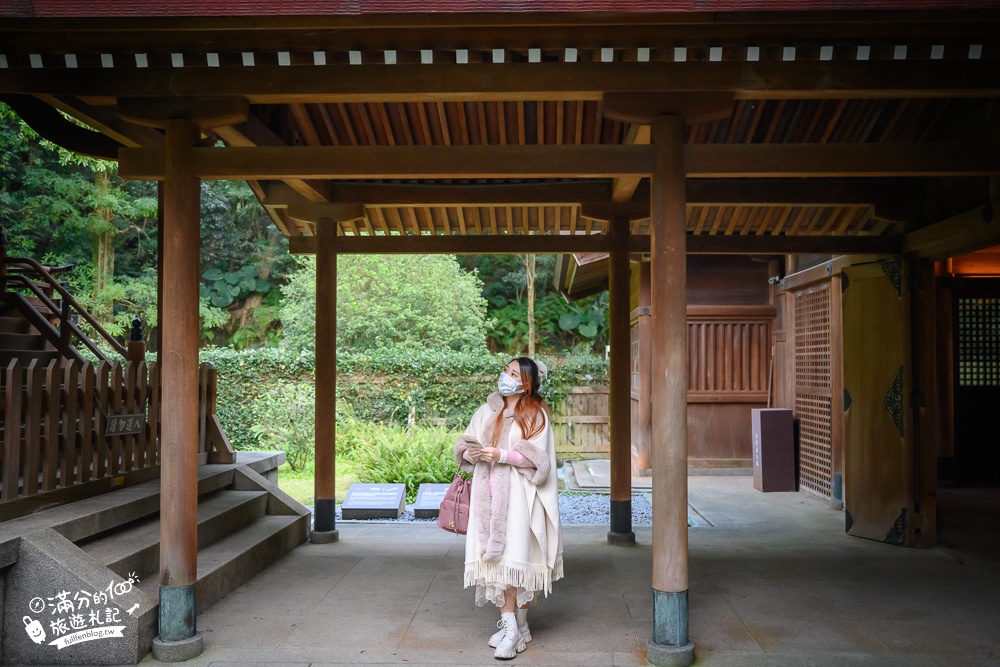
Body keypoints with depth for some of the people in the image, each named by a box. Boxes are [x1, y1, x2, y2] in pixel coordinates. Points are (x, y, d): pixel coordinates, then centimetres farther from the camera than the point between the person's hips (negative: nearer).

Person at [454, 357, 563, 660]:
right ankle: (510, 623, 13)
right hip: (489, 495, 5)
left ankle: (514, 627, 1)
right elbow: (464, 444, 15)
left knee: (514, 558, -8)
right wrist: (472, 453, -7)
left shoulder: (535, 414, -1)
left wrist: (502, 456, -18)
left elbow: (537, 458, -9)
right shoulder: (487, 411, 14)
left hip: (518, 496, -5)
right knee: (495, 556, 2)